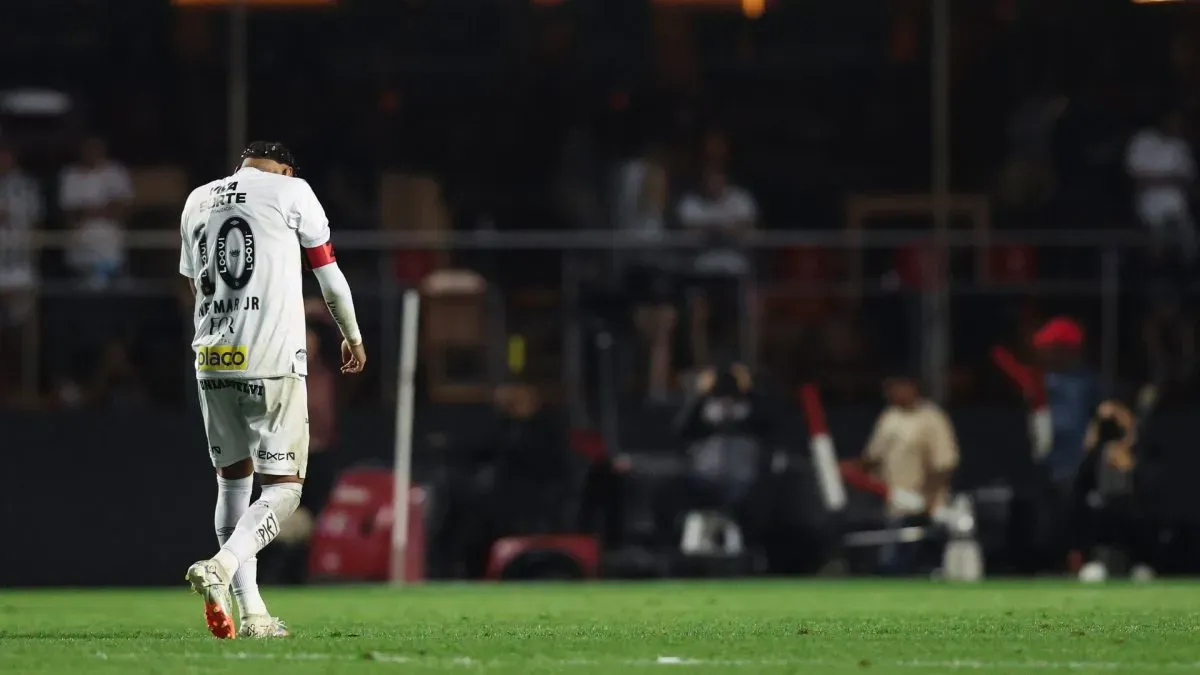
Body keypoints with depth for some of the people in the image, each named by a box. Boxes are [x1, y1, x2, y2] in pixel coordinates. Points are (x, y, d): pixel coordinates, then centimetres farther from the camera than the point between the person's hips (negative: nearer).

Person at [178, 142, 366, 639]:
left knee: (233, 481, 16)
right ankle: (221, 568, -25)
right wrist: (352, 335, 27)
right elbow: (328, 272, 11)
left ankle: (251, 612, 9)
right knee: (283, 486, 0)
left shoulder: (198, 200, 16)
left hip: (212, 362, 5)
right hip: (272, 362, -5)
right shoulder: (290, 191, 3)